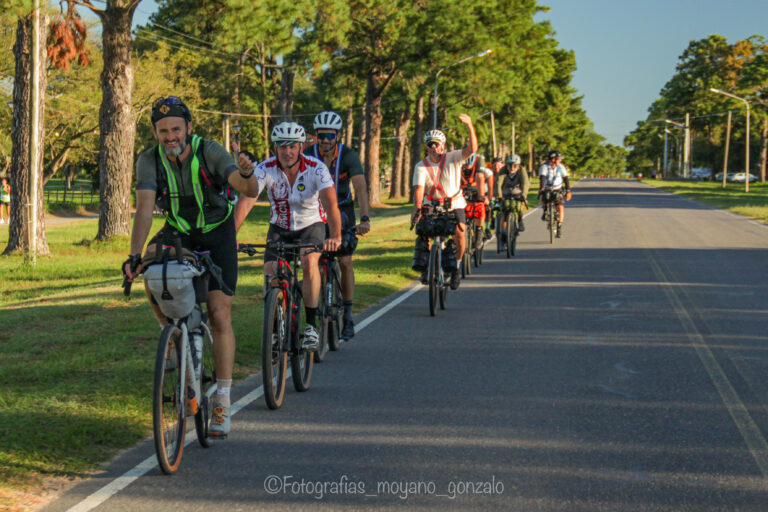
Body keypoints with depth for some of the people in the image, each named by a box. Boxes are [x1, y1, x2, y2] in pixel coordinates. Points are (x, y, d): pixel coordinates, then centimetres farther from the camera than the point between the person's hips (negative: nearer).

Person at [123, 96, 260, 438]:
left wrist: (248, 176, -56)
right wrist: (134, 255, -40)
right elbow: (145, 209, -26)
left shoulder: (210, 153, -23)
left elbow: (250, 190, -32)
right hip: (178, 232, 2)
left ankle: (222, 401, -3)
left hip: (217, 233, -2)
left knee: (220, 315, -11)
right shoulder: (149, 161, -17)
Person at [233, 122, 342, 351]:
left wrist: (335, 236, -51)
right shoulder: (265, 169, -20)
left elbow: (331, 203, -35)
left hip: (311, 225, -2)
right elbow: (246, 201, -29)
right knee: (270, 272, -16)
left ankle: (311, 326, -21)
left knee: (310, 261, -30)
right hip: (279, 228, 2)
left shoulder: (316, 168, -24)